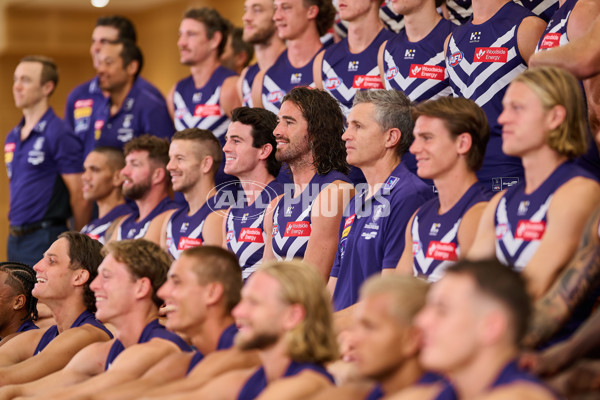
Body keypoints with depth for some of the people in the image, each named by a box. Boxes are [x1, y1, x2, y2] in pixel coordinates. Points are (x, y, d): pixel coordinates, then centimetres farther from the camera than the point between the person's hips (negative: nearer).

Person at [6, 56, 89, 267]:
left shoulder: (60, 135, -11)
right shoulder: (12, 137, 15)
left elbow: (80, 198, -12)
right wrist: (13, 232, 16)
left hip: (45, 239, -8)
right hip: (15, 239, 8)